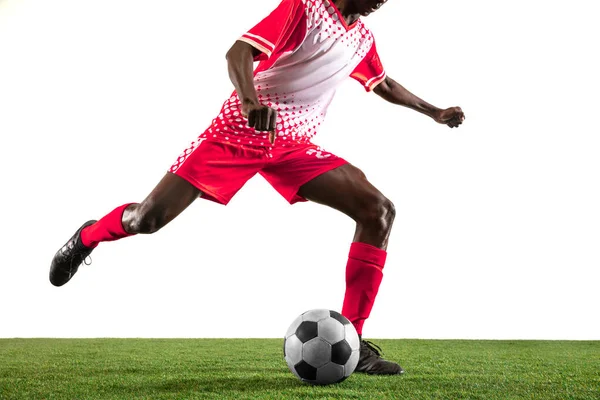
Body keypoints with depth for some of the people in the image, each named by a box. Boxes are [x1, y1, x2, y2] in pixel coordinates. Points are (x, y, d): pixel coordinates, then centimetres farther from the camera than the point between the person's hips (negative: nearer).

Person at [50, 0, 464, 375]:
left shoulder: (363, 37, 12)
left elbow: (384, 85, 32)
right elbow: (239, 52, -22)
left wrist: (435, 112, 35)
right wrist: (250, 100, -42)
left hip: (295, 146, 6)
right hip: (240, 129, -5)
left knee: (379, 211, -13)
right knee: (149, 217, -9)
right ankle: (88, 237, 30)